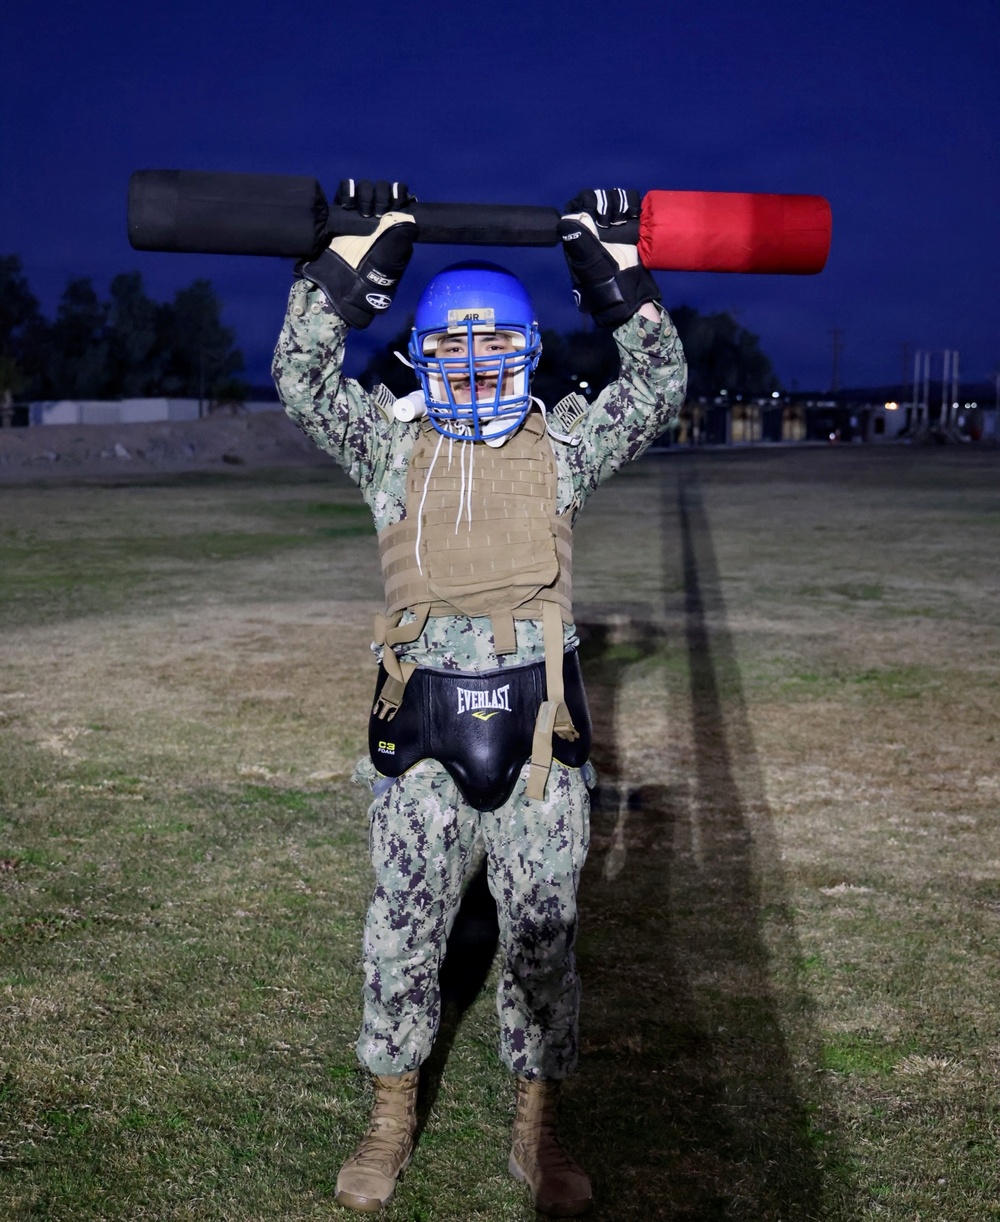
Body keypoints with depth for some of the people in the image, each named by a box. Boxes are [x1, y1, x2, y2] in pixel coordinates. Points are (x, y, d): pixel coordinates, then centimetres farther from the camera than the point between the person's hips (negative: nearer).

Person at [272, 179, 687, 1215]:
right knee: (404, 926, 9)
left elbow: (658, 387, 0)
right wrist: (357, 254, -8)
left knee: (542, 931, 9)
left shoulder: (563, 445, 8)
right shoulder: (393, 445, 6)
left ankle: (536, 1129, 26)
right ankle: (391, 1121, 27)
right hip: (424, 723, 0)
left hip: (538, 722, 0)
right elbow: (302, 376, -5)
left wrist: (613, 269, -3)